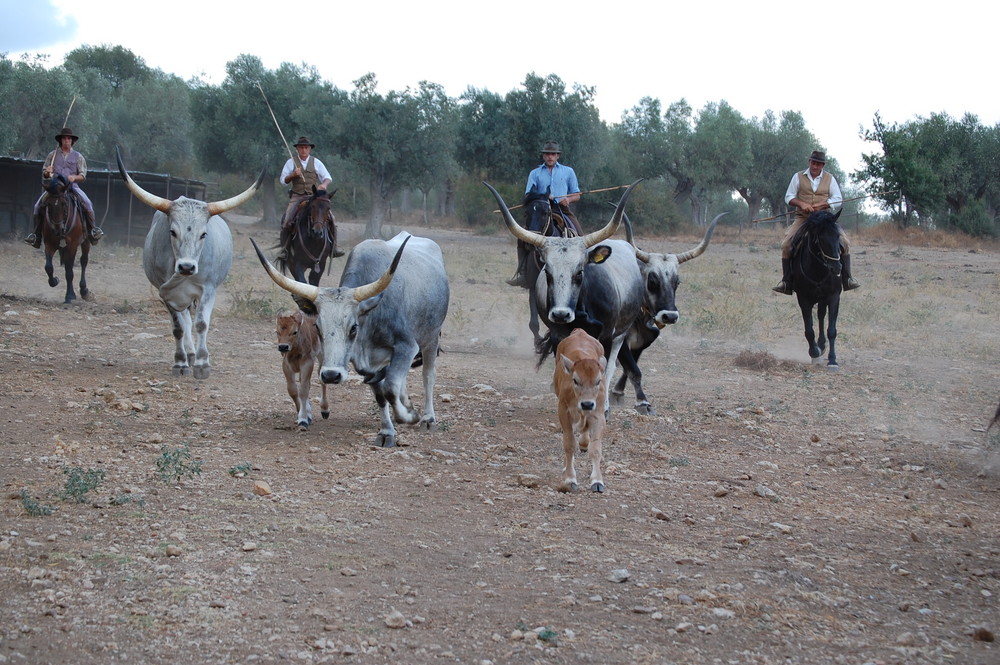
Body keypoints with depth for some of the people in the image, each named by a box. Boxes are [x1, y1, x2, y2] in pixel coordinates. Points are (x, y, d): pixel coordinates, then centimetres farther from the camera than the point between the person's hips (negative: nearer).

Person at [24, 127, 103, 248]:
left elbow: (82, 176, 7)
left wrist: (74, 177, -14)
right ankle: (36, 234, -4)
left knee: (87, 204, -26)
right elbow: (44, 173, 18)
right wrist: (47, 172, -7)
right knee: (37, 206, -16)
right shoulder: (52, 155, 13)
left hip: (72, 185, -1)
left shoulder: (78, 156, 10)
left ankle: (93, 230, -11)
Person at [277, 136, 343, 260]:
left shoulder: (316, 162, 8)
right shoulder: (291, 162, 5)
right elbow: (284, 180, 6)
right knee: (287, 220, -20)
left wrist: (324, 184, -16)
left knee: (330, 217, -13)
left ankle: (333, 248, -4)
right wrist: (293, 175, -14)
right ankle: (284, 249, -9)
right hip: (297, 197, -1)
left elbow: (328, 178, 7)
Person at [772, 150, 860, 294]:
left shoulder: (829, 178, 7)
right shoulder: (798, 177, 6)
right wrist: (801, 204, -14)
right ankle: (786, 282, -13)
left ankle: (847, 279, -7)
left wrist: (820, 205, -13)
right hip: (802, 218, 0)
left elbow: (838, 199, 3)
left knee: (844, 242, -16)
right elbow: (789, 197, 6)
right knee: (786, 244, -20)